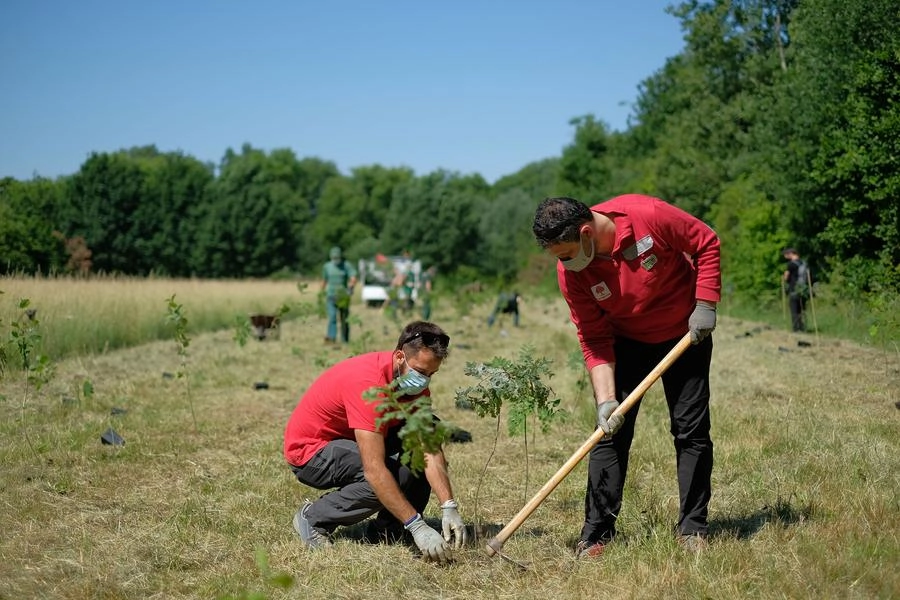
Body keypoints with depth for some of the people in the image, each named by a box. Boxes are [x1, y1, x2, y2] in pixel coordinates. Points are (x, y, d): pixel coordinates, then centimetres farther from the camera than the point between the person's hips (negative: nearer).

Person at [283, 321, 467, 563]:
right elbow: (375, 471, -39)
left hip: (348, 441, 8)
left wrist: (449, 508, -26)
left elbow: (430, 451, -13)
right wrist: (418, 527, -40)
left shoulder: (416, 379, -9)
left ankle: (389, 527, 0)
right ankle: (313, 518, -9)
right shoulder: (368, 383, -34)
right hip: (308, 450, -8)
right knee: (393, 476, -30)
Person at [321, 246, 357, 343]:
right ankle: (331, 337, -27)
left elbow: (353, 279, -15)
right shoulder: (327, 266, 6)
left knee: (344, 319, 5)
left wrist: (349, 289, -31)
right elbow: (324, 281, 17)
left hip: (343, 296, -1)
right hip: (331, 296, 1)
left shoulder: (347, 265, -3)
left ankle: (344, 340, 14)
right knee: (332, 317, -16)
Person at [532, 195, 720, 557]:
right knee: (611, 433, -5)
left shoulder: (648, 215, -30)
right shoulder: (570, 273, -21)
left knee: (692, 431, 0)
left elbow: (707, 243, -14)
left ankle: (692, 528, 12)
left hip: (686, 334, -1)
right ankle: (596, 534, 1)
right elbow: (594, 340, -15)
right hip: (626, 342, 1)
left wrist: (704, 305, -17)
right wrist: (605, 399, -24)